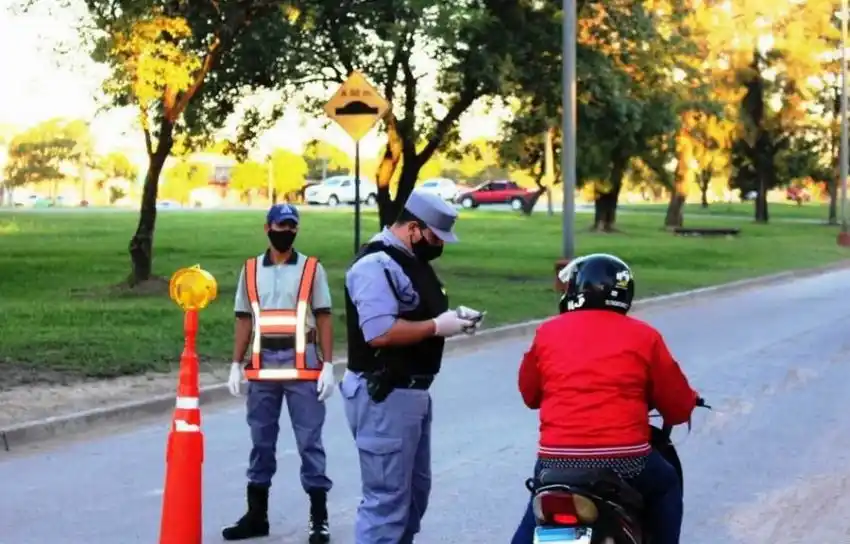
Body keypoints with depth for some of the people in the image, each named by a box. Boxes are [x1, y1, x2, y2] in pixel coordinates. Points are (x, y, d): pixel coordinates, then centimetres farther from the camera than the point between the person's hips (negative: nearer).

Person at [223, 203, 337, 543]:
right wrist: (236, 365, 6)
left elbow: (324, 319, -1)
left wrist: (328, 366, -7)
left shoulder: (312, 269, 1)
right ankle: (256, 515, 20)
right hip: (263, 366, 3)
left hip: (302, 365, -3)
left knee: (310, 441, 0)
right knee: (261, 441, 10)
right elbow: (244, 321, 11)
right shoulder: (251, 270, 8)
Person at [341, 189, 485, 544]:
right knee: (387, 498, -8)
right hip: (382, 397, -11)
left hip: (412, 392, 11)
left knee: (415, 489, 20)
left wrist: (453, 316, 3)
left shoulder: (411, 261, 15)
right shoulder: (375, 265, -18)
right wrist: (437, 326, -20)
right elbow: (380, 332, -29)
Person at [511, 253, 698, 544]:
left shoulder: (547, 333, 9)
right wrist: (687, 403, 34)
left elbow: (529, 393, 22)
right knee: (666, 487, 29)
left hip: (556, 458, 1)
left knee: (537, 510, 29)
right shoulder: (643, 336, 5)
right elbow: (679, 406, 9)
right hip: (624, 458, -1)